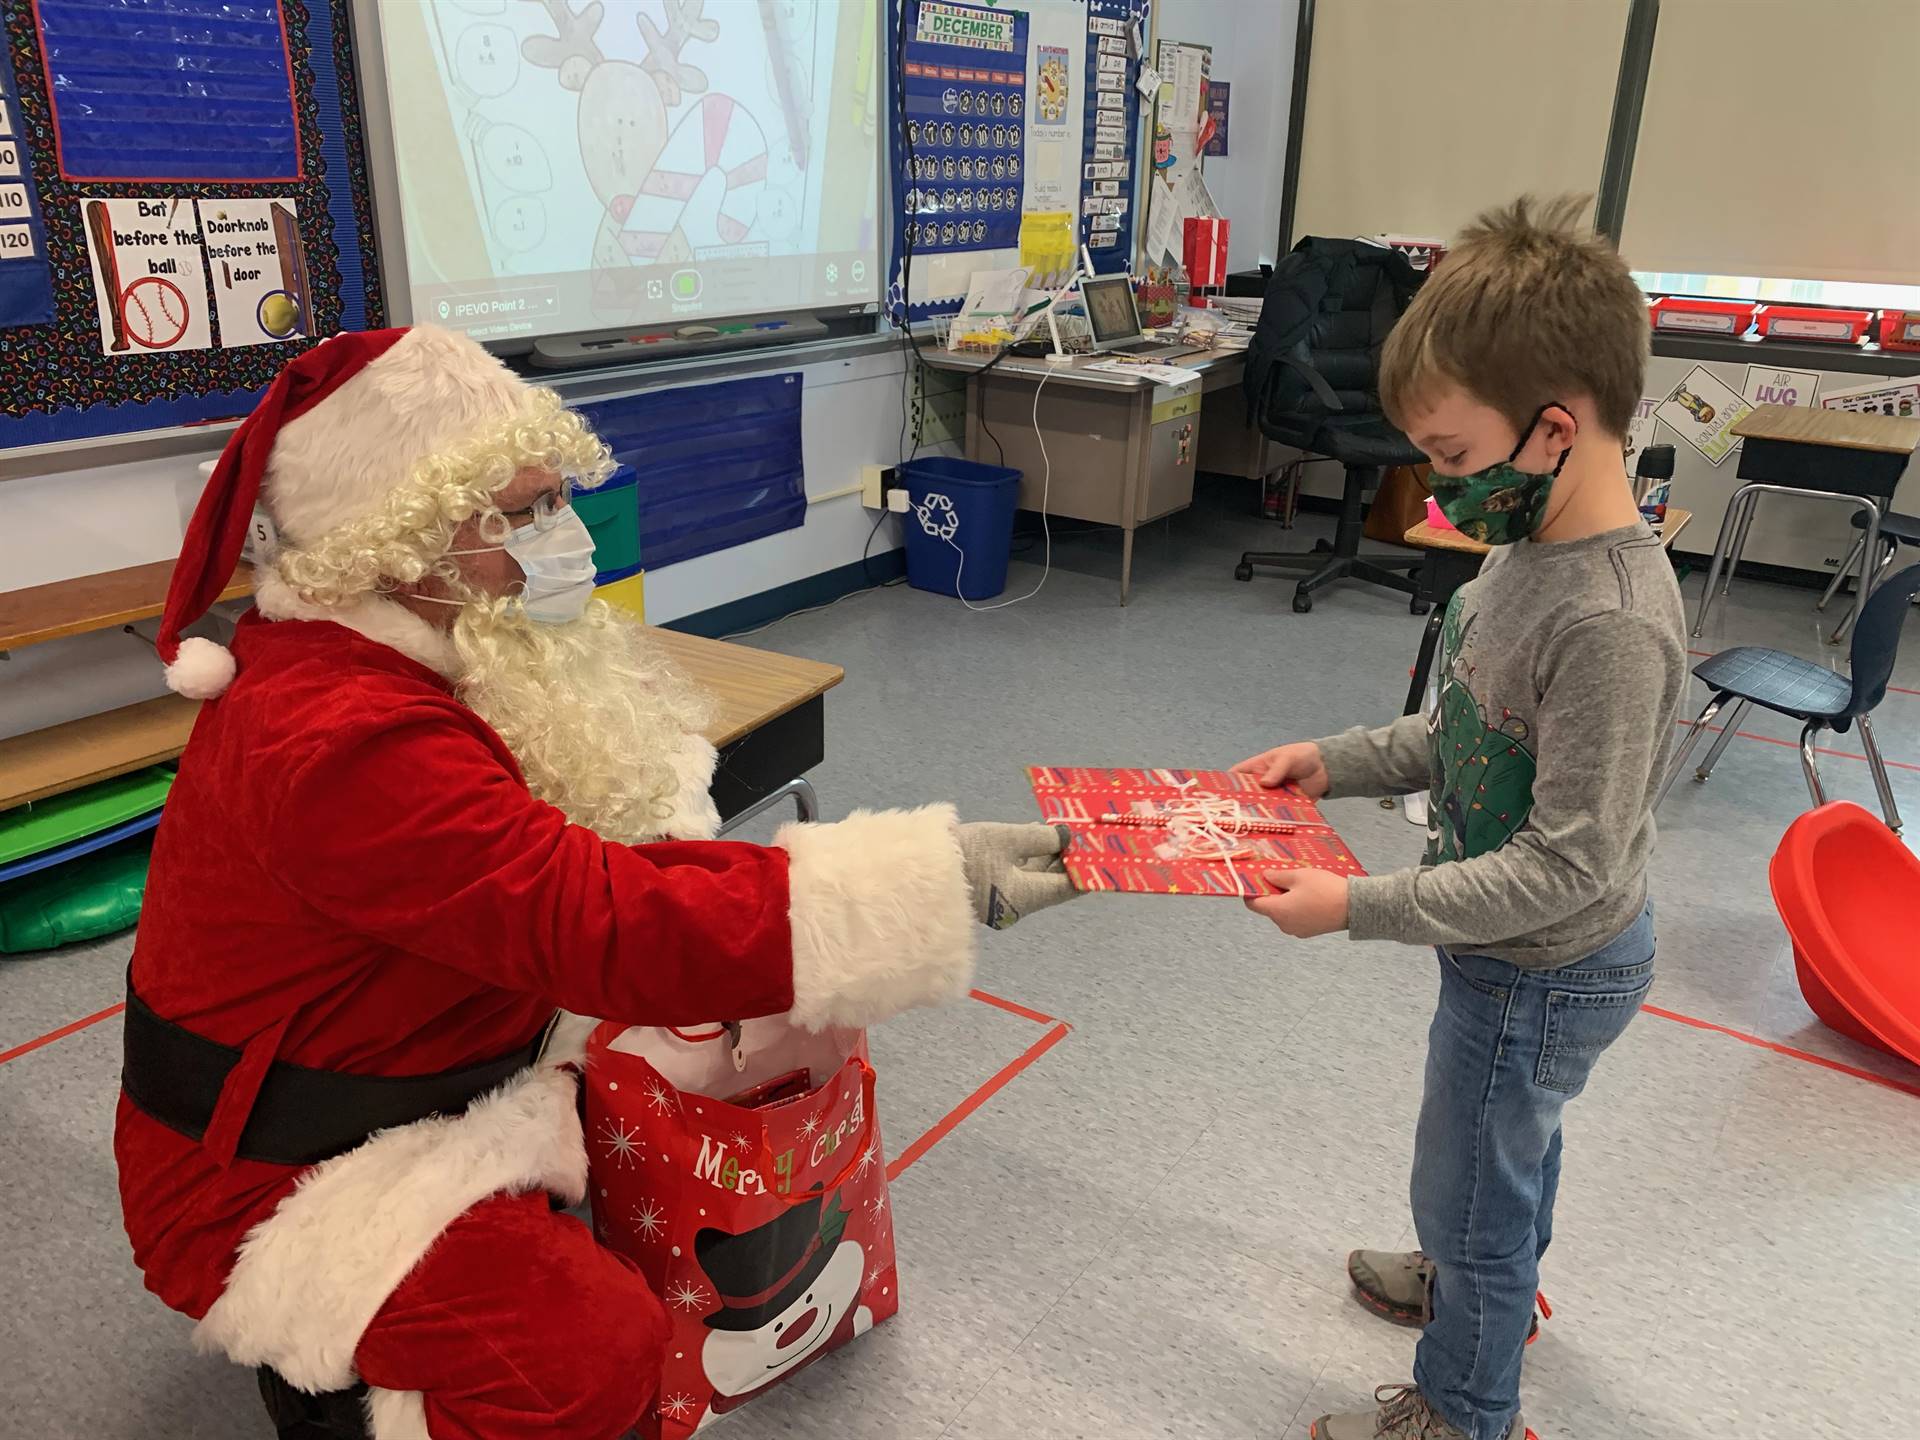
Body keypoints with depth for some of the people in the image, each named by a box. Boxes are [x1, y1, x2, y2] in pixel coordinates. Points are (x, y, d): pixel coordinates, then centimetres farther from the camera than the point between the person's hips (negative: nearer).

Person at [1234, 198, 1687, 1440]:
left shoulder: (1611, 624, -34)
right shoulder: (1535, 545, -6)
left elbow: (1569, 865, -30)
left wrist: (1359, 907, -28)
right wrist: (1336, 762, -3)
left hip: (1545, 971, -8)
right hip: (1535, 958, 8)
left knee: (1470, 1188, 14)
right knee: (1516, 1140, 32)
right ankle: (1494, 1281, 61)